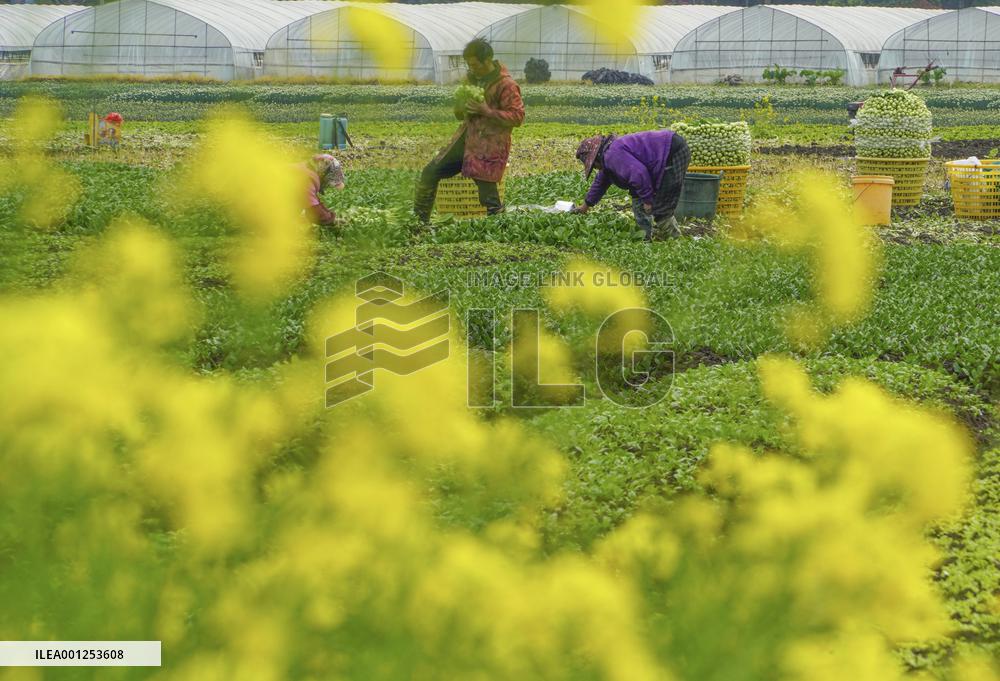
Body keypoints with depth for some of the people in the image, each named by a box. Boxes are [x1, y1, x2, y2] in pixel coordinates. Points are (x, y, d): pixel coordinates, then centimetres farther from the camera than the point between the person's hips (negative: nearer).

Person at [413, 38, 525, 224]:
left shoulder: (506, 84, -10)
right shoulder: (472, 78, 14)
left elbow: (517, 117, -14)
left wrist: (486, 111, -21)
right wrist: (461, 108, -3)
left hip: (490, 144, -7)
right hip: (466, 137, 7)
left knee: (487, 196, -16)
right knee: (430, 173, 0)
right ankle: (418, 221, 10)